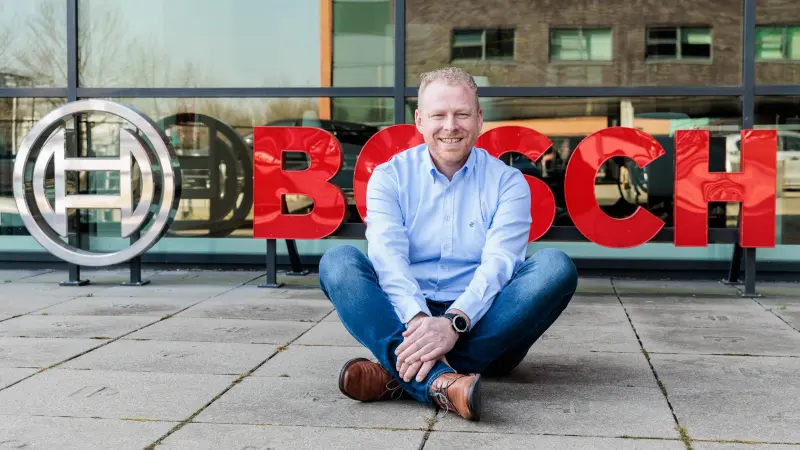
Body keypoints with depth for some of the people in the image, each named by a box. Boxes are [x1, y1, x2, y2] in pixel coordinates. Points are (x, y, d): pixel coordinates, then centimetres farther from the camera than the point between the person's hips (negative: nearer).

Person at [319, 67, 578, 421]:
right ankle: (439, 381, -47)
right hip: (405, 319, 0)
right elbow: (388, 256, -12)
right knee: (339, 261, -22)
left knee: (556, 266, -24)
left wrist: (454, 323, -31)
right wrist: (419, 320, -32)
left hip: (482, 329, 0)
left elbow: (498, 264, -13)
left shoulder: (508, 182, 3)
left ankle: (401, 374, -32)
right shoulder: (390, 176, 4)